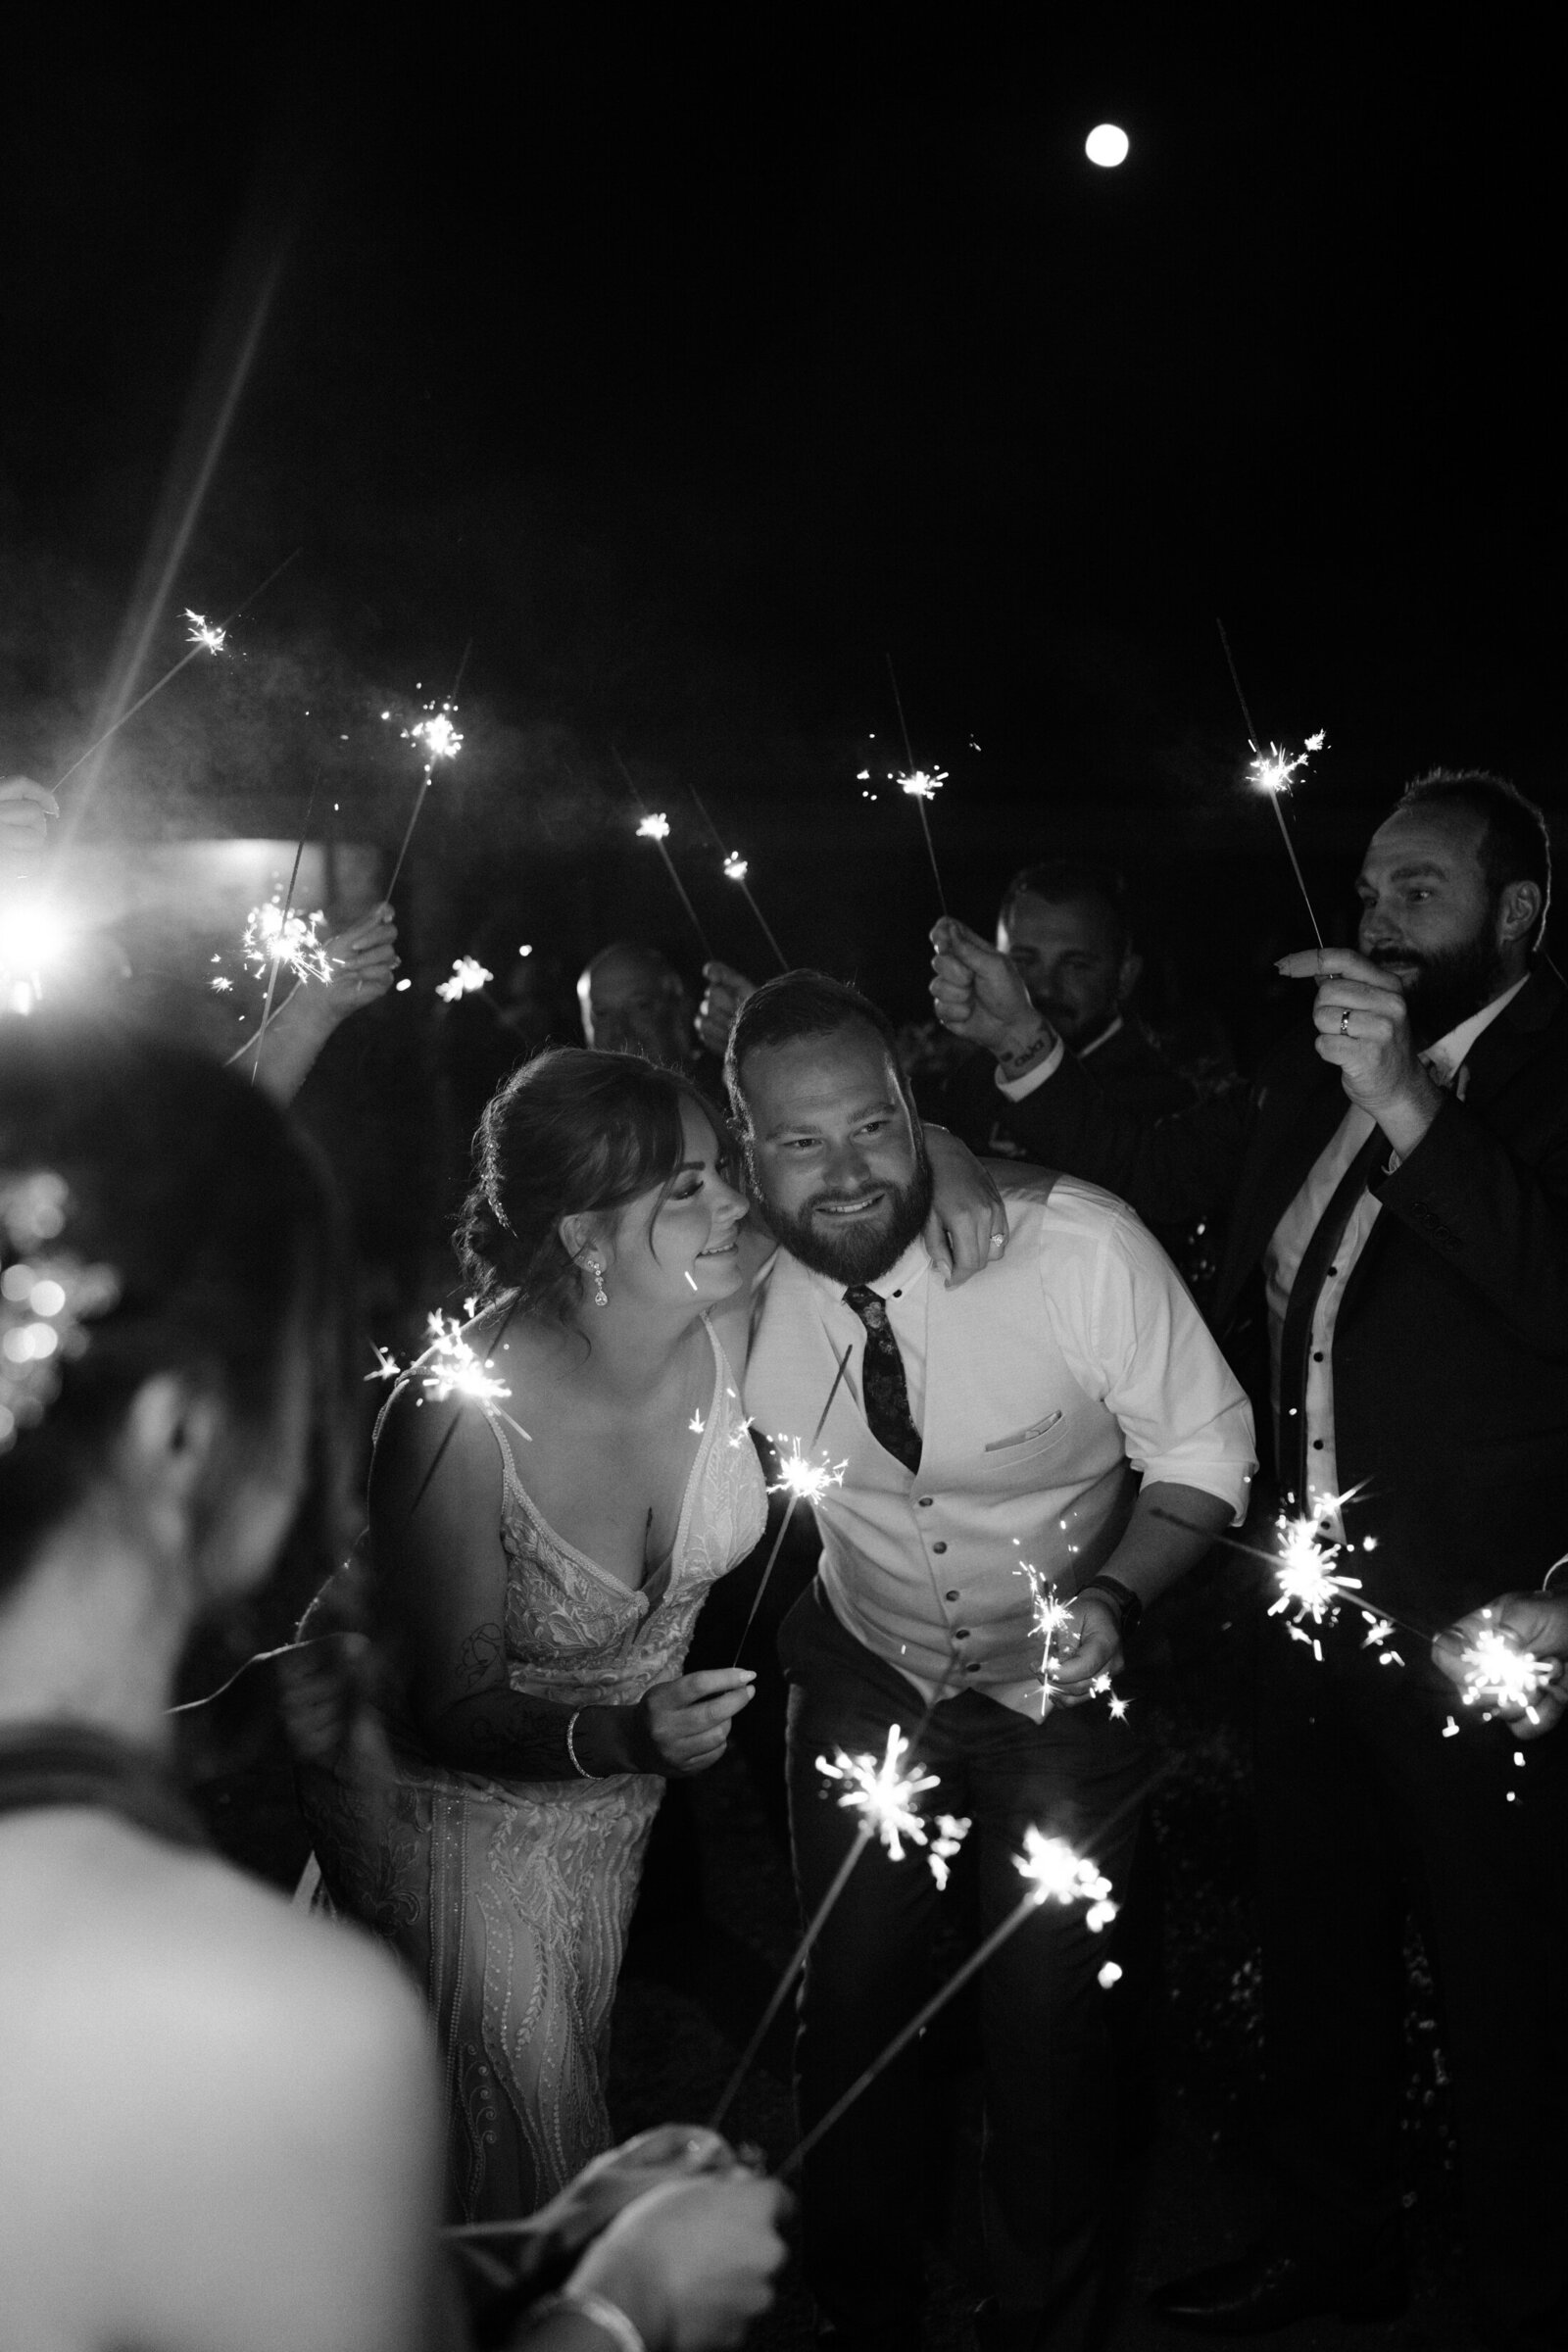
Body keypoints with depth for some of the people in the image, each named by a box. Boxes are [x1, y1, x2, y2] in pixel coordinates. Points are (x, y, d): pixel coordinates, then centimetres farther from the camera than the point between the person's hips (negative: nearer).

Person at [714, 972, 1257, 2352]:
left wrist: (1113, 1598, -30)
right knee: (849, 2013, 12)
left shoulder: (1080, 1245, -28)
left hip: (1067, 1683, -2)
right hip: (866, 1680, 3)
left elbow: (1204, 1450, -15)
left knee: (1048, 2024, 4)